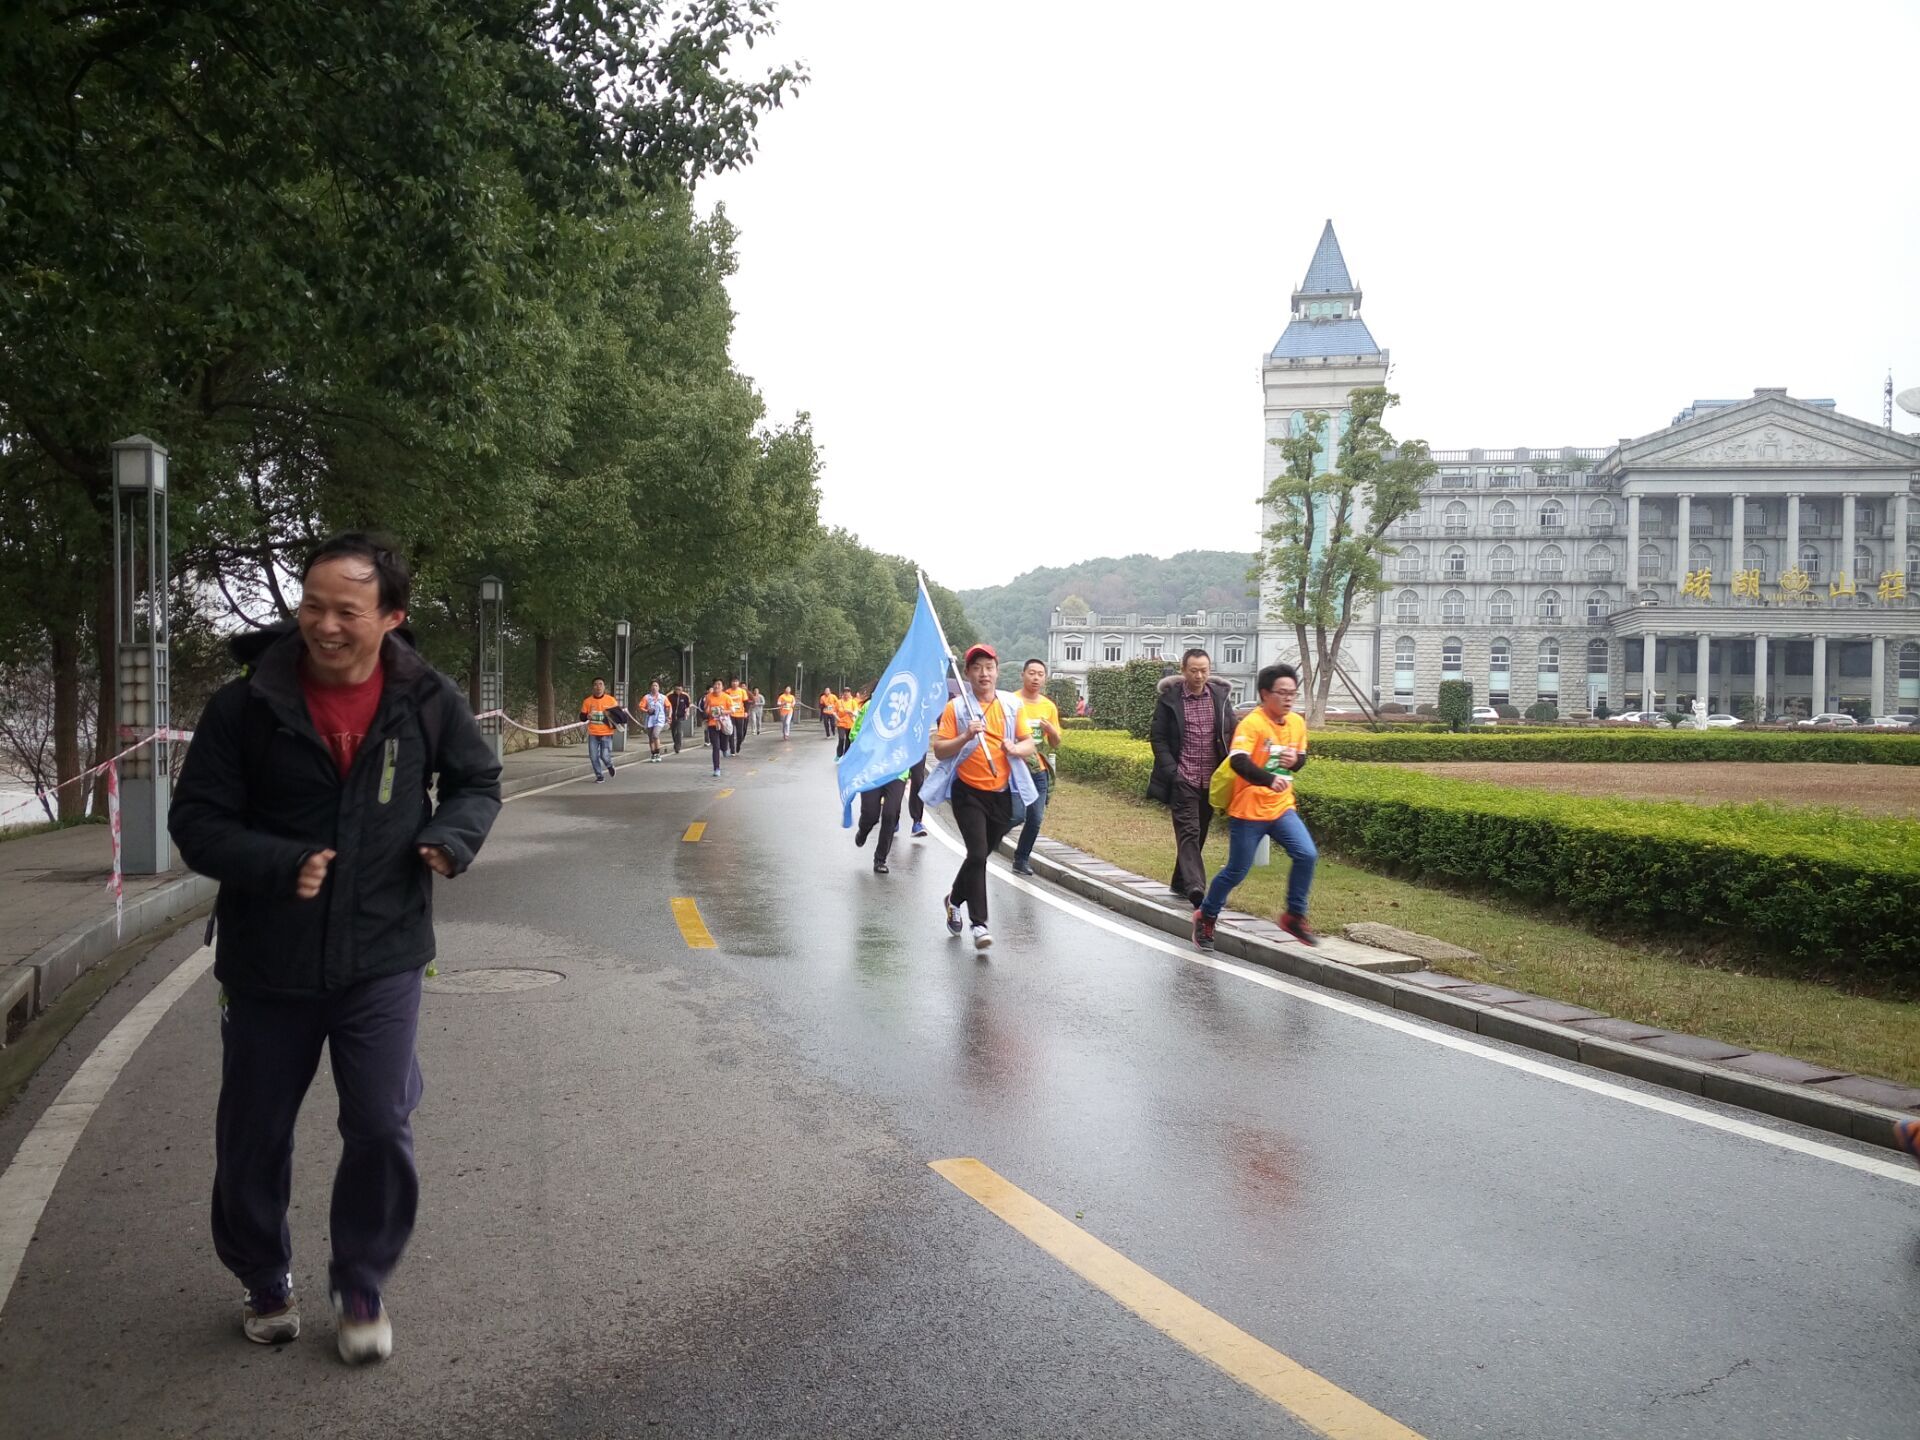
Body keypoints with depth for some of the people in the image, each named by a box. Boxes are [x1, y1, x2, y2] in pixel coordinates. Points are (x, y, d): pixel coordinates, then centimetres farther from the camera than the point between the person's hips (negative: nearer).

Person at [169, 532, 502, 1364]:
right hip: (267, 962, 0)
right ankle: (263, 1281, 41)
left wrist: (453, 838, -12)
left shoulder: (426, 699, -8)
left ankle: (361, 1287, 26)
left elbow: (477, 781, 9)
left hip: (382, 959, 0)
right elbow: (195, 819, -6)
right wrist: (280, 865, -23)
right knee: (252, 1138, 14)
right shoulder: (247, 704, -12)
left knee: (382, 1130, 0)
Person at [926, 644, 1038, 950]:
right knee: (978, 854, -14)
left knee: (983, 853, 16)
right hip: (968, 792, -4)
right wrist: (966, 737, -24)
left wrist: (1016, 748, -14)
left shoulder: (1011, 705, 6)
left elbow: (1029, 745, 8)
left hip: (1002, 793, 4)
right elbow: (939, 751, -8)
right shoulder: (955, 707, -5)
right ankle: (979, 923, -6)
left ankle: (955, 899, 42)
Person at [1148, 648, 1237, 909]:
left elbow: (1231, 735, 10)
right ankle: (1195, 887, -23)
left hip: (1211, 779, 4)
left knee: (1199, 833, 13)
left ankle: (1180, 882, 27)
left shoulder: (1220, 696, 5)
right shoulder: (1169, 699, -4)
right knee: (1188, 832, -13)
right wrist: (1171, 770, -12)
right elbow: (1158, 737, -2)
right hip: (1183, 778, -4)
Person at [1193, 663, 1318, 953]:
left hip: (1282, 807, 6)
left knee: (1307, 855, -13)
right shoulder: (1251, 724, -17)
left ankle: (1295, 916, 4)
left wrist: (1296, 760, -5)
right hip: (1249, 810, -5)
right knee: (1236, 871, 3)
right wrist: (1269, 779, -46)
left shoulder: (1297, 723, 4)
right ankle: (1206, 917, 26)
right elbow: (1238, 761, -31)